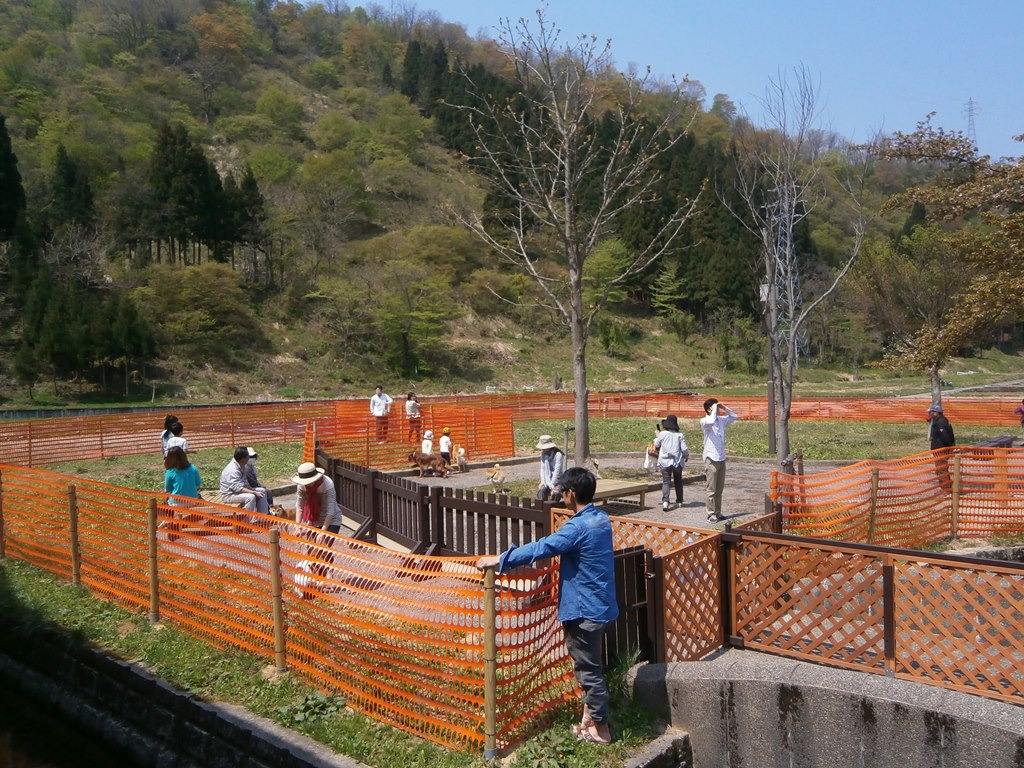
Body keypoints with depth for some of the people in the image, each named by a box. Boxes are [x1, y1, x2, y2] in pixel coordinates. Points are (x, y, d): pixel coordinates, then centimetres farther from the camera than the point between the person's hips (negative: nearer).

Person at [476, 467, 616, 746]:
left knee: (588, 668, 5)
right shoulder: (602, 519, 5)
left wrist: (498, 560, -22)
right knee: (587, 664, 21)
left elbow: (541, 548, -26)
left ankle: (600, 729, 17)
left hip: (584, 609, -9)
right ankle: (589, 716, 33)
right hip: (600, 604, 9)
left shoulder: (578, 527, -23)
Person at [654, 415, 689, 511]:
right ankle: (679, 501, 26)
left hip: (665, 462, -1)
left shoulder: (662, 434, -5)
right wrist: (686, 456, 16)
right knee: (678, 481, 20)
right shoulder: (679, 435, -4)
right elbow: (684, 449, -5)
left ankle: (665, 501, -23)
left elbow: (656, 445, 11)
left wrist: (657, 436, 29)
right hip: (678, 462, 2)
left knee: (666, 482, -4)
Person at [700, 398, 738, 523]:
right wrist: (715, 410, -19)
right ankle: (711, 514, 3)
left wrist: (724, 408, 6)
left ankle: (717, 512, 21)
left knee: (719, 489, 13)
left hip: (721, 459, 7)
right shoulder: (704, 421, -11)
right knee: (711, 490, -2)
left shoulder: (721, 420, 9)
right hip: (711, 459, -7)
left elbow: (734, 417, 20)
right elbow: (711, 421, -33)